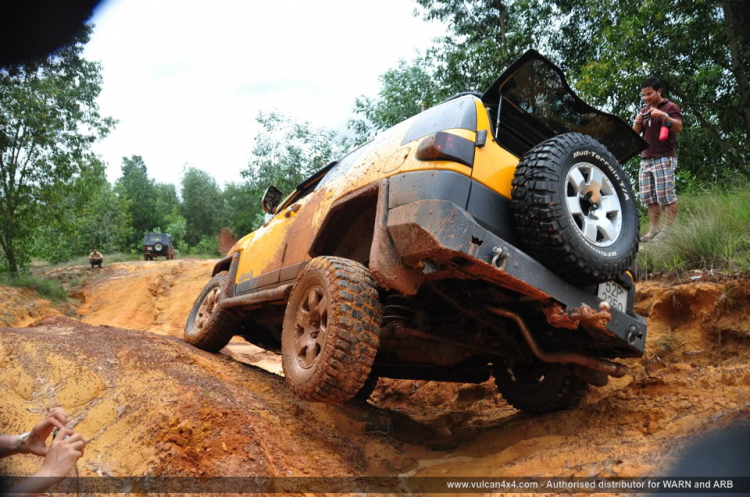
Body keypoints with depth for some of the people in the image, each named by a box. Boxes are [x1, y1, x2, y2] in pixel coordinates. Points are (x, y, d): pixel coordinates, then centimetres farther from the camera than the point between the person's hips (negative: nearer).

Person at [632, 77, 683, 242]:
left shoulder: (670, 106, 1)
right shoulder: (644, 110, 21)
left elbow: (679, 127, -11)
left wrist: (664, 115, -25)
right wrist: (637, 123, -3)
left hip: (664, 158, -7)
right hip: (645, 159, 7)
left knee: (666, 195, -10)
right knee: (648, 197, 2)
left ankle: (668, 230, -7)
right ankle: (653, 229, 4)